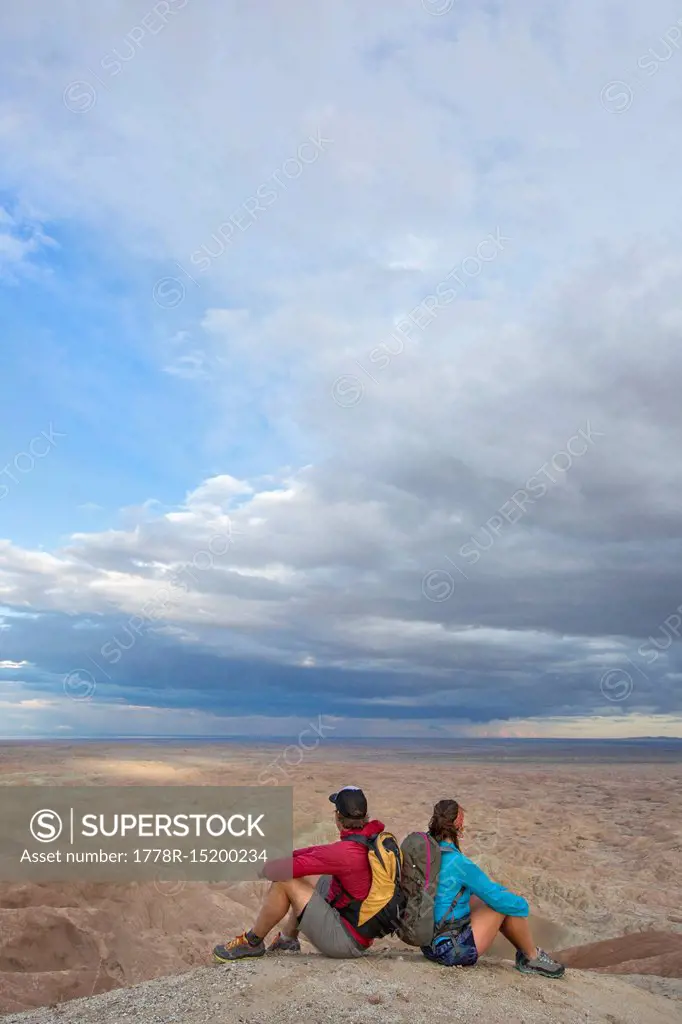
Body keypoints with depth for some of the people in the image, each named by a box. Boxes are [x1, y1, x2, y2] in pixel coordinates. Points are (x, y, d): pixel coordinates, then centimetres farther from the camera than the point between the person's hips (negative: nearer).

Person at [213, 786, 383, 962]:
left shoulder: (346, 852, -28)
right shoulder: (372, 834, -4)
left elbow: (284, 870, -24)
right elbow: (327, 852, 8)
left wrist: (263, 867, -3)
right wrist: (286, 854, 3)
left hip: (349, 941, -9)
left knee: (284, 882, -12)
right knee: (304, 876, 19)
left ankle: (252, 942, 9)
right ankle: (287, 941, 32)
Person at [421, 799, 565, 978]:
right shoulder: (456, 861, -24)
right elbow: (495, 896, -16)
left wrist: (504, 891, 20)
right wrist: (521, 903, 4)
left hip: (428, 944, 8)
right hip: (451, 950, -8)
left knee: (483, 897, 16)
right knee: (506, 904, -2)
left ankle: (524, 953, 26)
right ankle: (533, 958, 18)